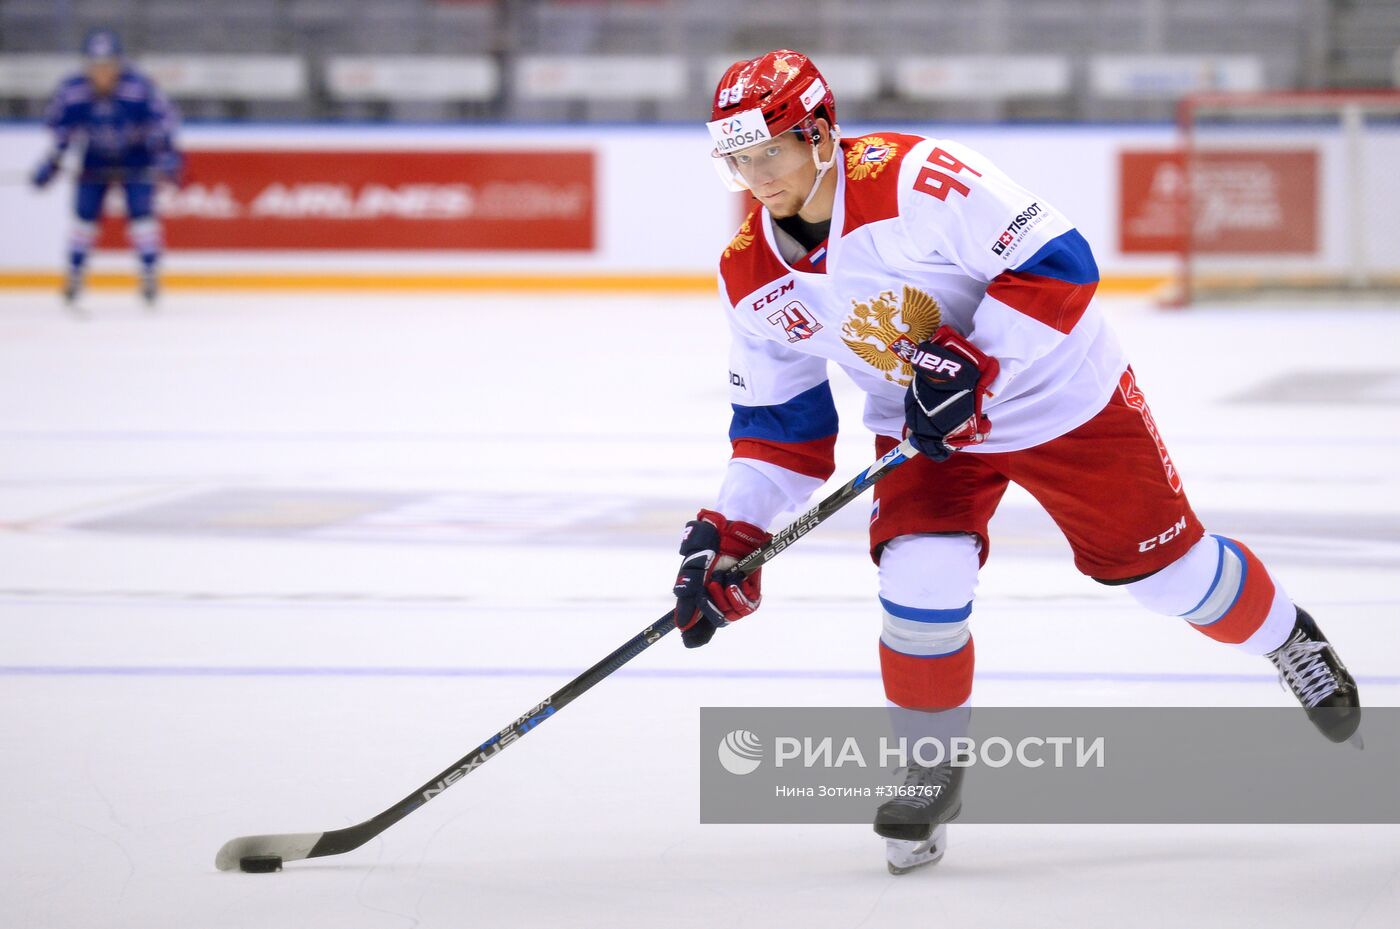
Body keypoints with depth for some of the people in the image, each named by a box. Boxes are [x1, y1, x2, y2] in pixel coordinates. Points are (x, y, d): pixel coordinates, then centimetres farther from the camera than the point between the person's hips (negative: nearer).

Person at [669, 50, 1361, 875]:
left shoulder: (914, 180, -30)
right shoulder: (751, 279, -10)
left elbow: (1057, 265, -28)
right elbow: (778, 420, 1)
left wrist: (974, 364, -34)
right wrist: (728, 532, -8)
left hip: (1063, 396, -4)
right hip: (924, 432, 4)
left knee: (1159, 562, 8)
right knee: (921, 579, -19)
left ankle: (1289, 639, 39)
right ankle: (934, 770, 3)